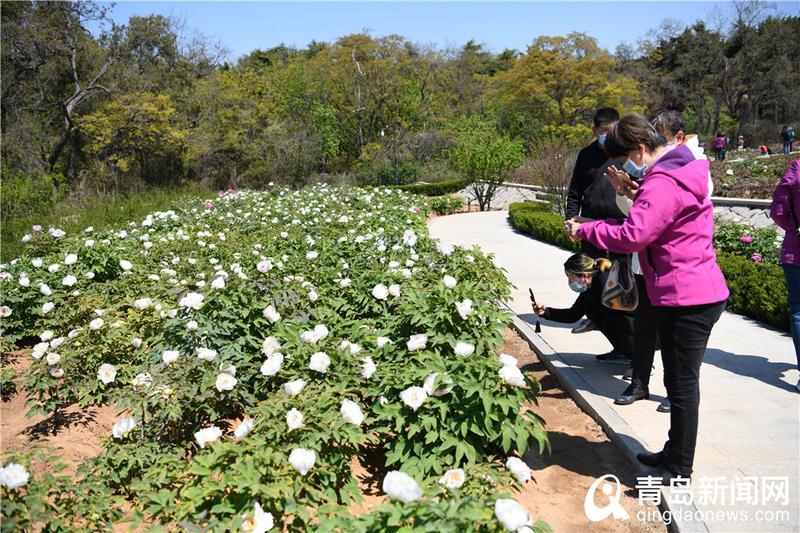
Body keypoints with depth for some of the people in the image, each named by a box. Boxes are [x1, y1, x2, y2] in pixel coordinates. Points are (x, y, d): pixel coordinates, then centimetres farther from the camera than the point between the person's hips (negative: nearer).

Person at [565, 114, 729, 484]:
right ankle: (674, 453, 34)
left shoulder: (663, 184, -20)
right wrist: (636, 192, 4)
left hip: (685, 300, -11)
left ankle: (679, 469, 15)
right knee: (681, 381, 20)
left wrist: (584, 230, -16)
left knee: (681, 384, 1)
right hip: (699, 293, 11)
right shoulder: (681, 170, 14)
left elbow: (631, 236, -28)